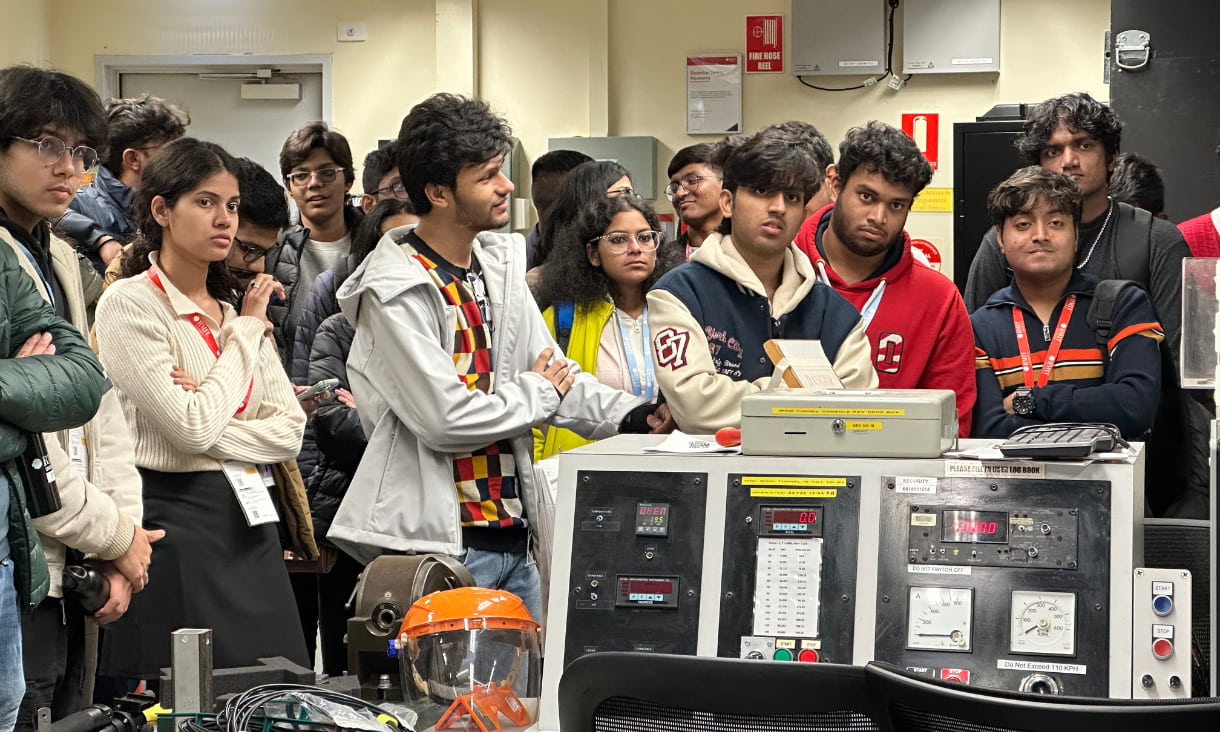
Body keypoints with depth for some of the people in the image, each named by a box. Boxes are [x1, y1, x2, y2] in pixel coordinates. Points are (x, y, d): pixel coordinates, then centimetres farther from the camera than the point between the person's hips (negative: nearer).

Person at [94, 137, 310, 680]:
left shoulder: (234, 309, 14)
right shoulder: (129, 304, -7)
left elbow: (290, 430, 6)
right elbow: (193, 429, -16)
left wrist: (214, 425, -11)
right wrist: (248, 332, -6)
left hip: (247, 523, 7)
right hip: (174, 521, -6)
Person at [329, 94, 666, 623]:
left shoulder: (500, 266, 10)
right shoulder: (396, 290, -14)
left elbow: (555, 373, 12)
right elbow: (446, 418, -22)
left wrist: (631, 416, -6)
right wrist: (538, 393, -7)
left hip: (513, 537, 8)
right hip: (436, 542, -8)